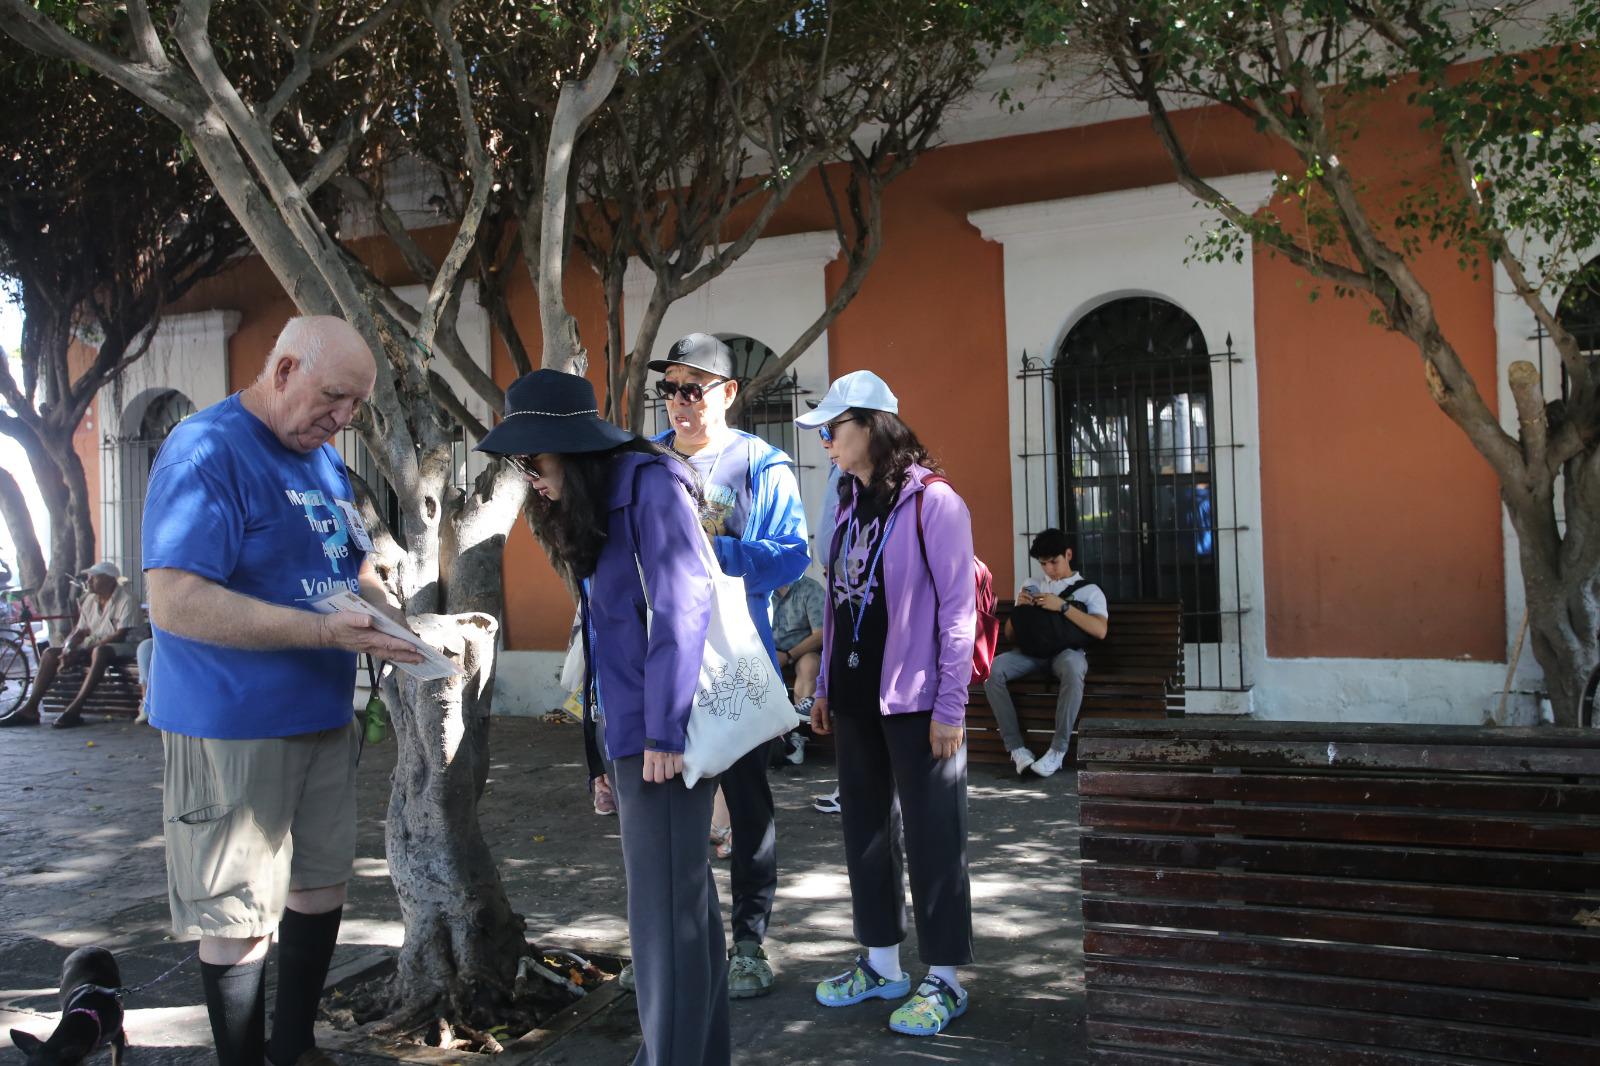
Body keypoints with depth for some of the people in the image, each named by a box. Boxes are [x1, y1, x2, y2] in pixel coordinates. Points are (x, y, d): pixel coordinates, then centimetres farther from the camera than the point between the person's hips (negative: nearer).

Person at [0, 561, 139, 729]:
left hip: (119, 647, -8)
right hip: (91, 646, 8)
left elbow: (120, 635, -20)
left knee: (100, 652, -40)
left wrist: (81, 652, -23)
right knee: (50, 653, -6)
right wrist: (68, 648, -14)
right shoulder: (89, 600, 11)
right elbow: (80, 631, 11)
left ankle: (74, 710, -40)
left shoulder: (125, 601, -12)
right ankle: (30, 709, -10)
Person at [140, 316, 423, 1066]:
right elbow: (174, 601, -25)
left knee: (322, 881, 17)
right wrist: (327, 630, -28)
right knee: (240, 912, 4)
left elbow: (356, 569, 19)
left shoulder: (324, 459, 11)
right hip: (234, 726, -8)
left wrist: (403, 630, -3)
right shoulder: (206, 450, -16)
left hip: (324, 716, 9)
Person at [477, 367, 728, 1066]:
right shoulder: (591, 505, 16)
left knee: (666, 910, -3)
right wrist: (610, 746, 13)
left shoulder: (650, 484, -10)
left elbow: (683, 607, -17)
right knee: (686, 898, 15)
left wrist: (663, 731, -17)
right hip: (630, 732, 9)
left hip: (663, 733, -9)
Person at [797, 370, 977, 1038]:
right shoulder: (848, 502, 11)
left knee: (930, 837, 2)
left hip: (915, 700, -7)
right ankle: (882, 965, 28)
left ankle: (943, 980, 15)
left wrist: (950, 706, -14)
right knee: (865, 830, 13)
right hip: (855, 699, 7)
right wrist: (825, 685, 13)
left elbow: (958, 608, -12)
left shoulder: (932, 501, -11)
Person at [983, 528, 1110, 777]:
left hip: (1068, 650, -3)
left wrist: (1062, 606, -12)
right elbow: (1009, 633, 23)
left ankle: (1058, 749, -30)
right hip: (1033, 650, 3)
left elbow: (1100, 631, -5)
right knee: (991, 669, -28)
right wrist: (1020, 607, 3)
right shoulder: (1035, 589, 25)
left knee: (1072, 668, -41)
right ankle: (1016, 747, -23)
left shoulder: (1089, 590, 13)